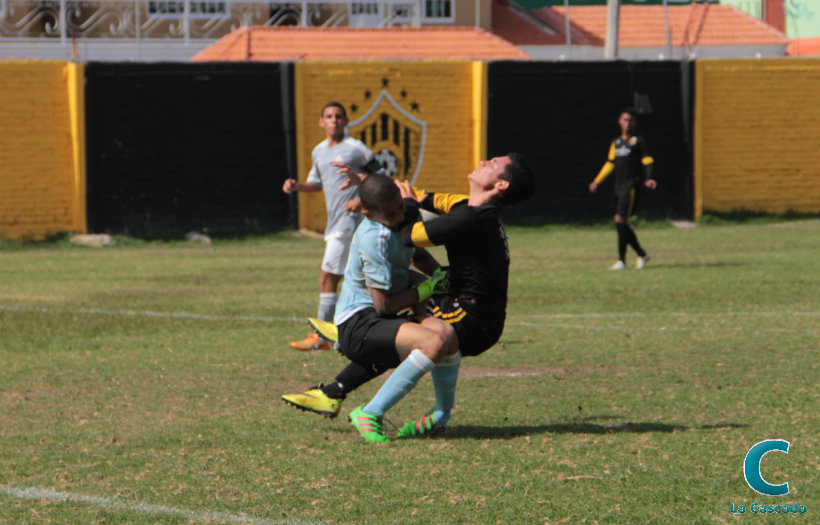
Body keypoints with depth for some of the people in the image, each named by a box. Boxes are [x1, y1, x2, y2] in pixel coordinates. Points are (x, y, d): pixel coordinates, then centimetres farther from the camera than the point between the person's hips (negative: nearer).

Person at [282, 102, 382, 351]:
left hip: (350, 220, -8)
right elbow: (316, 184, 26)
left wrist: (361, 200, -16)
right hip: (334, 224, 8)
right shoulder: (318, 152, 14)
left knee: (327, 278, -10)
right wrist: (296, 185, 6)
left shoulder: (355, 148, -7)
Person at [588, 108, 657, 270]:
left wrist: (648, 179, -23)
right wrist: (597, 181, 16)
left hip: (632, 186, -7)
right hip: (619, 187, 7)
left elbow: (648, 161, -7)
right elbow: (610, 164, 24)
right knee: (621, 225, 6)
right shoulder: (616, 143, 19)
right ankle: (642, 255, 22)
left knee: (620, 220, -15)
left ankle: (621, 260, -11)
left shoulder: (638, 141, 0)